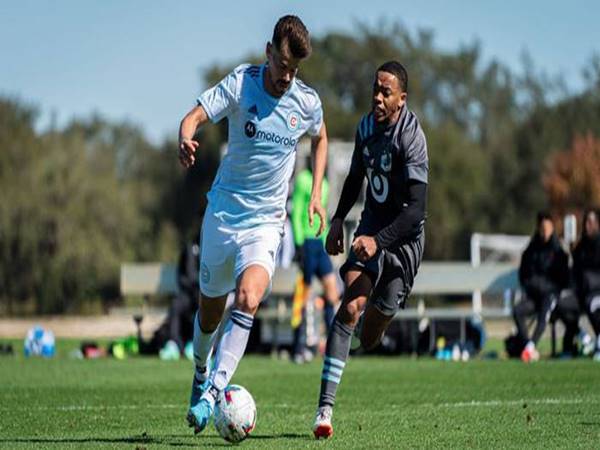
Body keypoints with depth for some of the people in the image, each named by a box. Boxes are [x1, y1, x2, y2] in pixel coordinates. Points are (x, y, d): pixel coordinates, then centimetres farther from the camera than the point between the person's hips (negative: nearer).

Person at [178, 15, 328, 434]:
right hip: (223, 212, 0)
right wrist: (186, 139, -43)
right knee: (210, 309, 14)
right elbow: (194, 117, -20)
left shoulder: (307, 101, -3)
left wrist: (316, 193, 9)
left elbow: (321, 139, 19)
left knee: (248, 300, -25)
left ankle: (212, 393, -27)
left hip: (266, 221, 0)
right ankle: (201, 372, 44)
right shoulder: (240, 82, -10)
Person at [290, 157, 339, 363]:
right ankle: (298, 348, 3)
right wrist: (299, 244, -16)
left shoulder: (324, 184, 18)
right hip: (307, 241, -8)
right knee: (304, 294, -3)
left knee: (332, 289, -2)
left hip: (320, 242, 8)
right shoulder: (302, 181, -7)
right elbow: (295, 214, -11)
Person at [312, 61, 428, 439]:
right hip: (372, 227, 4)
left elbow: (416, 209, -27)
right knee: (350, 307, -19)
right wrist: (338, 220, 13)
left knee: (369, 340, 3)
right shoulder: (366, 127, 0)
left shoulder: (411, 137, -22)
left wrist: (378, 241, -36)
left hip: (404, 238, -4)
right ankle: (325, 407, -24)